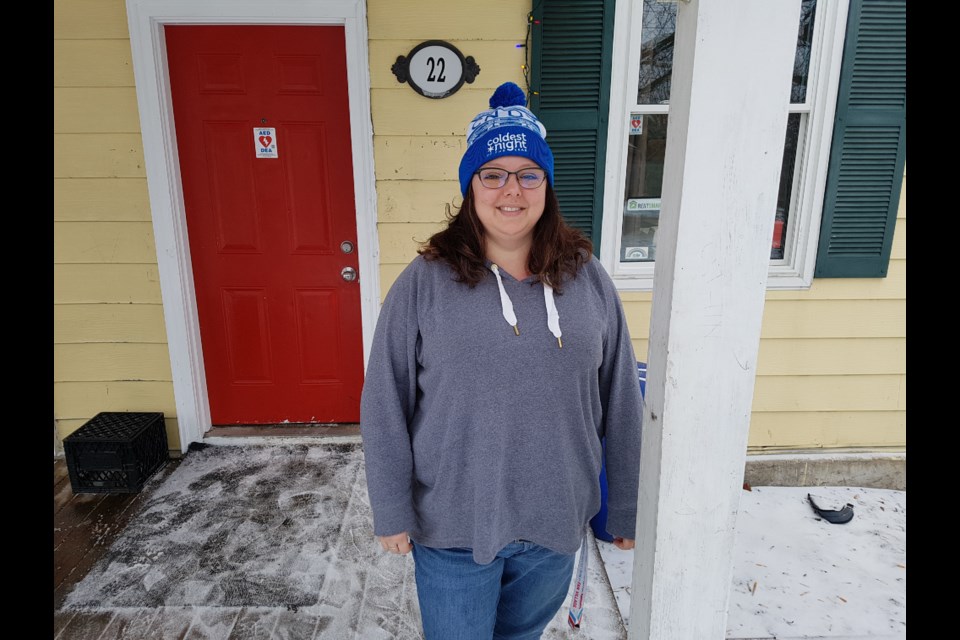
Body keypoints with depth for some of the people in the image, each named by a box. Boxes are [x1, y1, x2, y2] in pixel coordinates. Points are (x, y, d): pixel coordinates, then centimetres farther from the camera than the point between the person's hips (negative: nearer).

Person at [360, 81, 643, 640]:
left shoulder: (587, 279, -5)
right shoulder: (425, 283, -12)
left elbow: (621, 404, 0)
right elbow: (385, 408, -7)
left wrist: (628, 508, 5)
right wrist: (392, 513, -5)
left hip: (556, 521, 3)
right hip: (452, 526, -2)